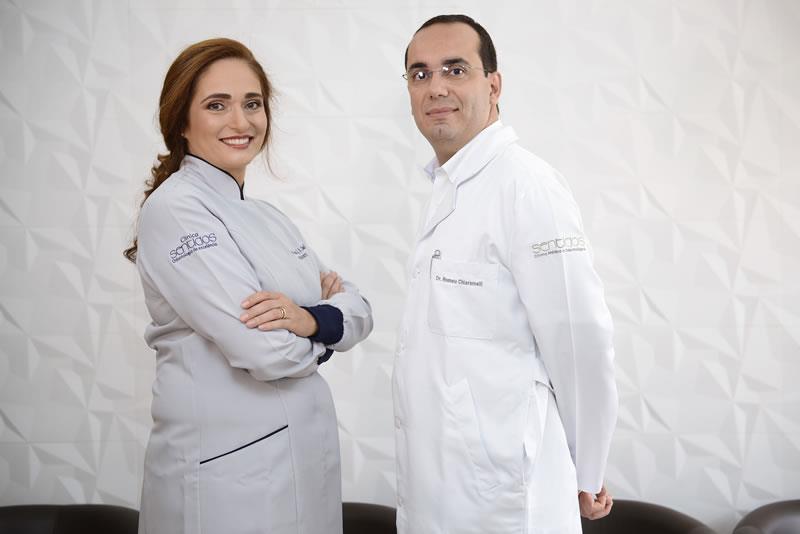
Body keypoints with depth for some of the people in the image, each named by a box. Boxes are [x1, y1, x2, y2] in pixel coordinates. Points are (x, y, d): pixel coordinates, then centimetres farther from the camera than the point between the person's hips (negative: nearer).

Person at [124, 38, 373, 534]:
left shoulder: (266, 214, 10)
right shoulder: (173, 210, -15)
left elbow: (358, 310, 4)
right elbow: (267, 351, -23)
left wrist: (311, 319, -17)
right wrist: (326, 312, -3)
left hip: (307, 452, 7)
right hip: (228, 465, -7)